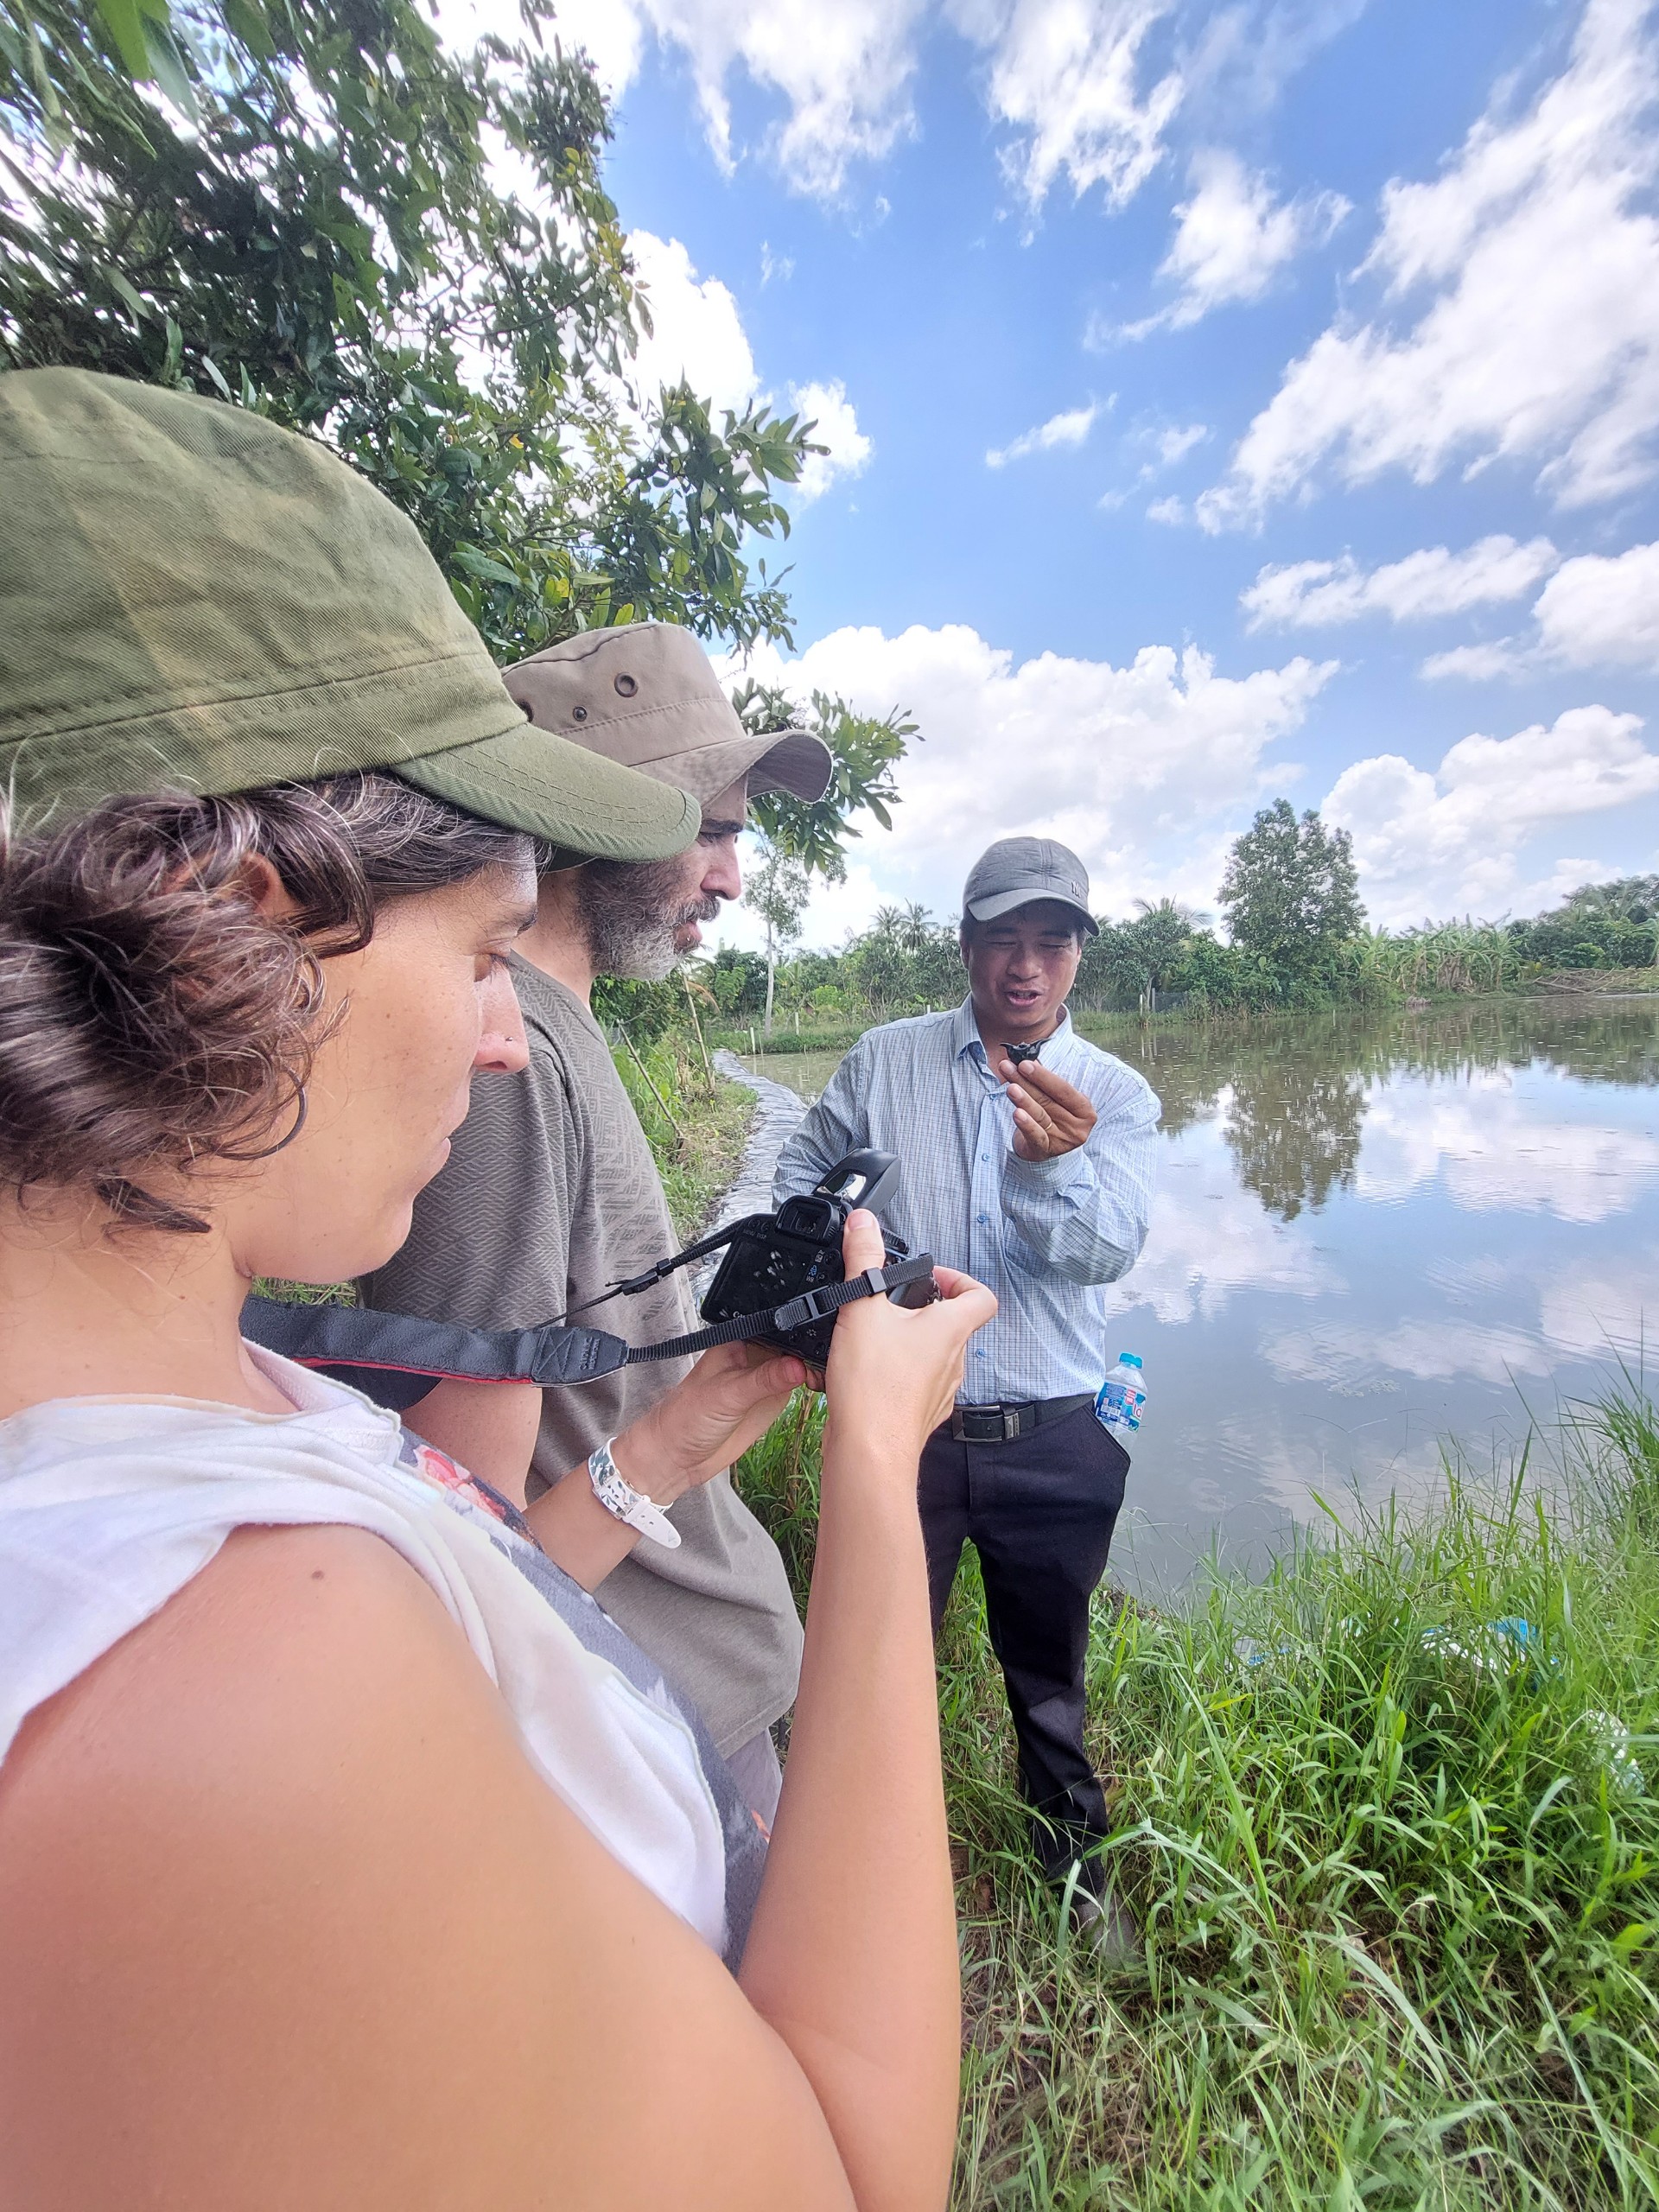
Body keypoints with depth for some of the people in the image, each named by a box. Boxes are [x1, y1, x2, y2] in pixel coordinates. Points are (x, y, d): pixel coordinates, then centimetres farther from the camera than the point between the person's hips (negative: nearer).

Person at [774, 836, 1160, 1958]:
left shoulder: (1115, 1095, -3)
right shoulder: (884, 1062, -2)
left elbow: (1110, 1248, -18)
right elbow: (805, 1174, 10)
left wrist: (1052, 1164, -39)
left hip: (1051, 1437, 1)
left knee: (1050, 1673, 22)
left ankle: (1079, 1862, 51)